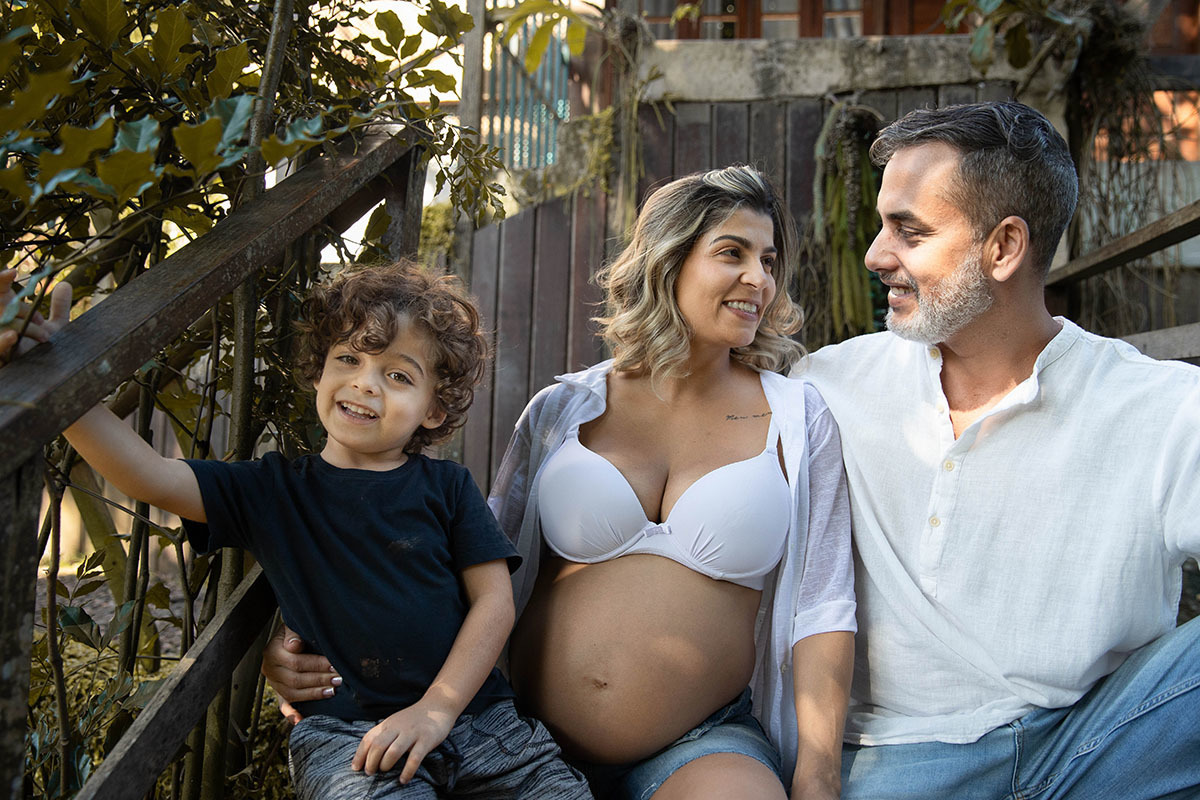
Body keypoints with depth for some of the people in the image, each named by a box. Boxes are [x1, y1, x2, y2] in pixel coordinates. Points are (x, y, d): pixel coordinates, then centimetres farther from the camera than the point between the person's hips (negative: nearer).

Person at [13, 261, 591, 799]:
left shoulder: (446, 487, 5)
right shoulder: (274, 490, 5)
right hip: (344, 732, -2)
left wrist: (438, 708, -10)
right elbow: (149, 476, -8)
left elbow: (494, 601, 1)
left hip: (472, 712, 2)